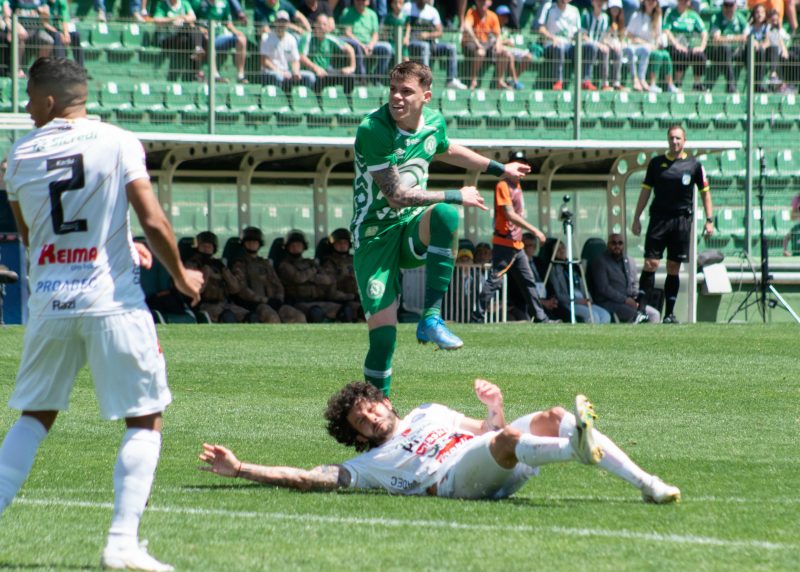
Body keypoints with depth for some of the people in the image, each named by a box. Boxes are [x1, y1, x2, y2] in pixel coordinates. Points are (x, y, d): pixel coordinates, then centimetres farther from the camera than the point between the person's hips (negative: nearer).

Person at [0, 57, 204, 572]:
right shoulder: (118, 143, -5)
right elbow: (153, 222, -11)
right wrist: (181, 275, 7)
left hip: (49, 299, 3)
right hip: (112, 299, -3)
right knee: (145, 420, 5)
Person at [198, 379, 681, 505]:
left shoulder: (430, 414, 35)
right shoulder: (370, 464, 21)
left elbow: (488, 432, 35)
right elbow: (306, 479, 15)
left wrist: (495, 408, 14)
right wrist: (238, 469, 12)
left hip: (507, 470, 5)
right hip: (457, 479, -5)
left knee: (552, 418, -19)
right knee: (508, 439, -34)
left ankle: (646, 483, -29)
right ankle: (576, 449, -62)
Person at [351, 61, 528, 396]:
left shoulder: (434, 123, 0)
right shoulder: (372, 130, -20)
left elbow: (446, 151, 27)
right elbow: (397, 196, -22)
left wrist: (498, 169, 36)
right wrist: (458, 197, -15)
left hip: (414, 230, 4)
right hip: (376, 233, -4)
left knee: (446, 214, -32)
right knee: (382, 330, -15)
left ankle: (431, 318, -28)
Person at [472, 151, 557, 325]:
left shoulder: (517, 185, 16)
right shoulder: (503, 186, -11)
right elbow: (510, 215, -20)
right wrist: (534, 230, -22)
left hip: (517, 244, 9)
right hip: (504, 243, -9)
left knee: (528, 282, 12)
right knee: (495, 280, -11)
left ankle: (540, 317, 17)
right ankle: (477, 316, -10)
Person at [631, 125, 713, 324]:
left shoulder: (694, 165, 4)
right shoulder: (656, 163, 7)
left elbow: (705, 193, 9)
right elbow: (645, 191, 11)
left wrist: (709, 220, 2)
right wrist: (636, 218, 6)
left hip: (682, 220, 0)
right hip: (659, 218, 0)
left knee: (674, 268, 4)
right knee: (650, 263, -9)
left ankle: (669, 313, 9)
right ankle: (641, 309, -10)